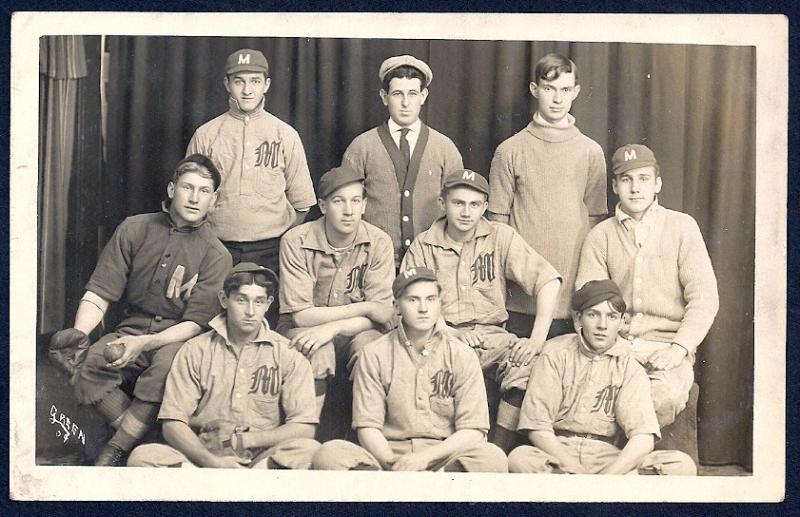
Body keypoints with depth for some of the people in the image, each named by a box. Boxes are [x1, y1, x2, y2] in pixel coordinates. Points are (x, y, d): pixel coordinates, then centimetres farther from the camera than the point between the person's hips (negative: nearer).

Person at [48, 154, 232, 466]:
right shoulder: (134, 230, 4)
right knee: (86, 367, -28)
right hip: (131, 330, 3)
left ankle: (115, 450, -19)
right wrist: (79, 333, -19)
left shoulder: (216, 255, -3)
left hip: (179, 338, -2)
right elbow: (98, 294, 2)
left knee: (168, 363, -37)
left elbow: (195, 323, -9)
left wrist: (144, 343, -26)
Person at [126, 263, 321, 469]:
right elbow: (172, 424, -1)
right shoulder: (195, 350, 7)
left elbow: (304, 428, -2)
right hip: (204, 458, 0)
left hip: (263, 459, 0)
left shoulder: (287, 354, 5)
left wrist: (241, 440, -8)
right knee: (142, 456, -26)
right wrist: (212, 461, -17)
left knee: (311, 451, -32)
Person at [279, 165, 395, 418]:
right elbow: (301, 315, -18)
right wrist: (364, 307, -19)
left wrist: (333, 327, -29)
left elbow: (383, 313, -14)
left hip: (357, 330, 2)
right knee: (319, 352, -34)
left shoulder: (378, 242, -10)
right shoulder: (296, 241, -15)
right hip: (304, 330, -1)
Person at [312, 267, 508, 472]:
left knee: (493, 458, -32)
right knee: (329, 454, -28)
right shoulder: (375, 355, 5)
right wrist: (392, 462, -20)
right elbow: (367, 426, 0)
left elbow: (473, 430, -2)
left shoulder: (462, 356, 4)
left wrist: (424, 458, -17)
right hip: (388, 453, 0)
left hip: (445, 456, 0)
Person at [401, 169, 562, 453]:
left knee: (529, 364, -31)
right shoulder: (423, 245, 7)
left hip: (490, 335, 0)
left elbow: (548, 280, -3)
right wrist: (450, 332, -15)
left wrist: (537, 338, -15)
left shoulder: (501, 237, 4)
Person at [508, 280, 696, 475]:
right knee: (519, 459, -35)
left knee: (682, 465, -22)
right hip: (558, 450, -2)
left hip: (607, 456, 2)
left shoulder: (629, 365, 3)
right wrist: (576, 471, -18)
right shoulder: (556, 353, 0)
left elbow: (643, 438, -9)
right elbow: (538, 429, -6)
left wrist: (608, 475, -24)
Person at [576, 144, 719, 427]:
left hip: (666, 343, 0)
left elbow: (704, 297, -1)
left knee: (667, 394, -32)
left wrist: (679, 347, -14)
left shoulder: (682, 227, 6)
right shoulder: (600, 236, 10)